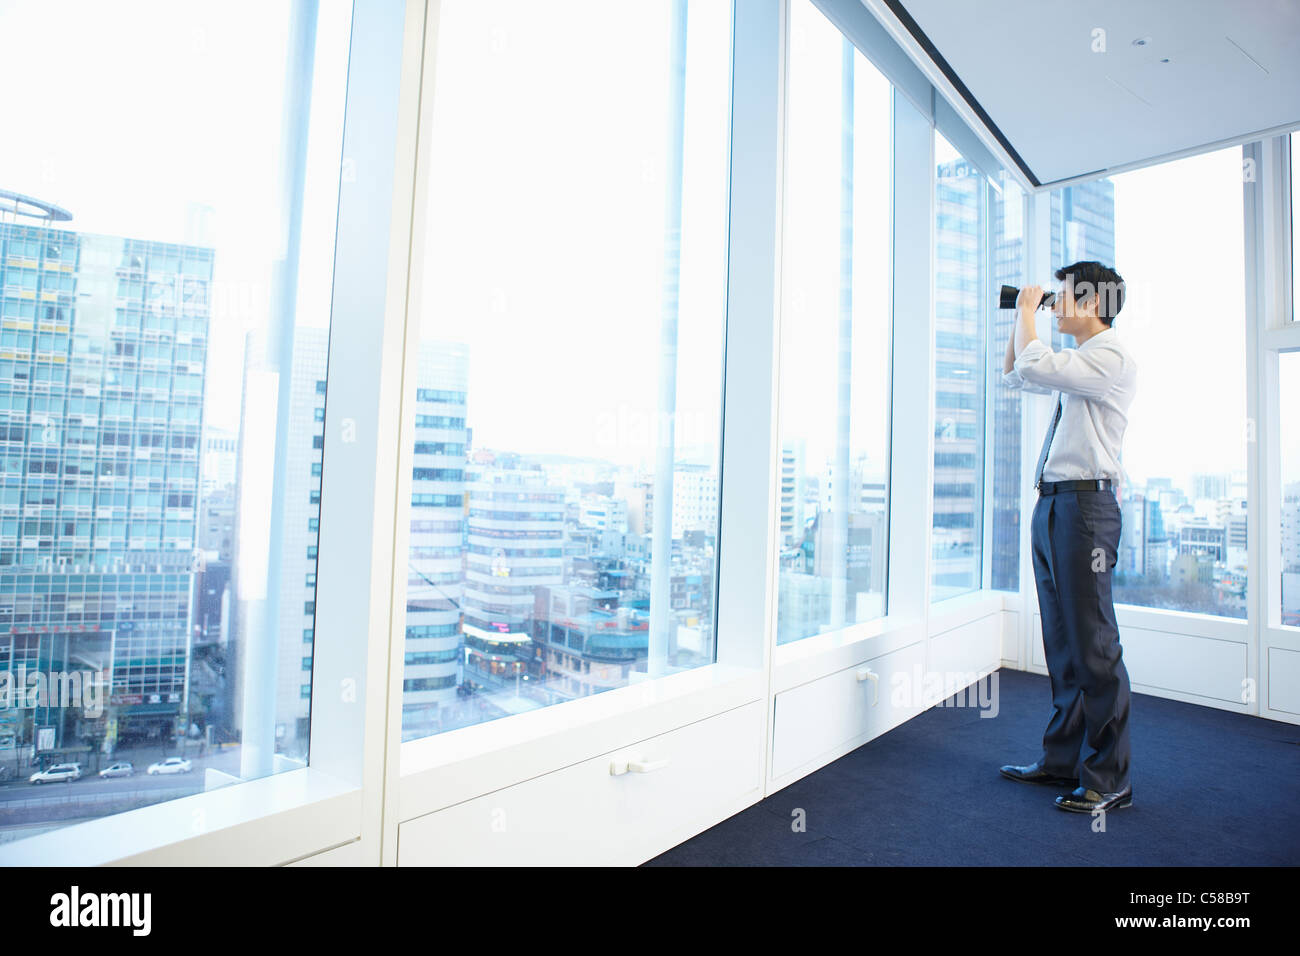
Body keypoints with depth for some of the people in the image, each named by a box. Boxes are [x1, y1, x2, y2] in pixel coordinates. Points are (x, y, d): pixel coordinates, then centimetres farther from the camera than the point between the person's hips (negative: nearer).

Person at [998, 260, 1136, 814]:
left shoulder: (1112, 359, -8)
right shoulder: (1074, 364, 20)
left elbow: (1033, 367, -20)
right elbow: (1014, 377, 33)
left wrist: (1028, 311, -3)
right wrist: (1020, 318, 22)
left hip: (1085, 503, -9)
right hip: (1051, 503, 9)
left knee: (1094, 645, -3)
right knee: (1061, 643, 13)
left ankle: (1109, 780, 10)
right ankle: (1060, 762, 24)